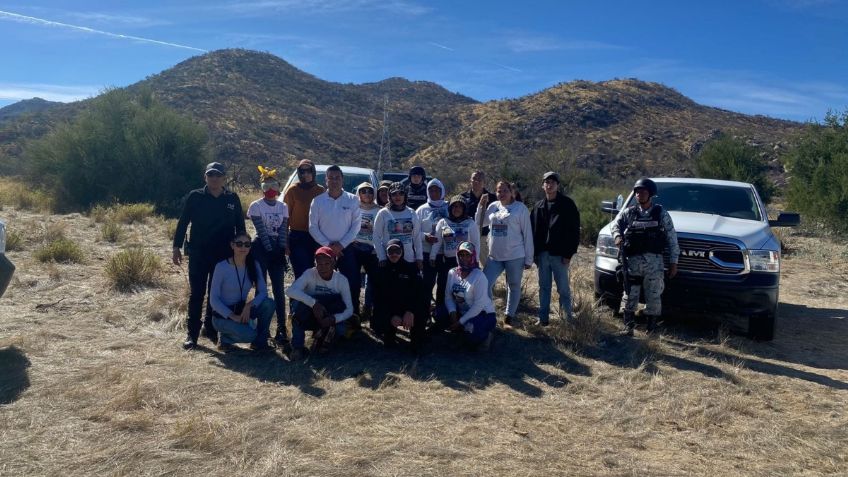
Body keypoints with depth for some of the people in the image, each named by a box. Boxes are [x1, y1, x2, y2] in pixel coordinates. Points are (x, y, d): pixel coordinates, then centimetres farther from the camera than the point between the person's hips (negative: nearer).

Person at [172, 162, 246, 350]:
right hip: (198, 254, -1)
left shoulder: (232, 198, 3)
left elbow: (240, 226, 9)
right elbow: (182, 223, 1)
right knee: (196, 294, 1)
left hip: (223, 255, 2)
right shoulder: (195, 197, -1)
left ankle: (210, 328, 24)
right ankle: (192, 334, 7)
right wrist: (177, 247, -3)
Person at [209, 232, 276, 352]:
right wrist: (232, 316, -24)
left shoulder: (254, 265, -3)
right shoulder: (222, 267, -15)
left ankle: (260, 342, -4)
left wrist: (249, 305, -25)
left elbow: (263, 292, -8)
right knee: (249, 334, -31)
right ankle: (225, 339, 2)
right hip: (223, 315, -5)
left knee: (269, 303, -23)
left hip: (242, 311, 5)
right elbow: (213, 299, -15)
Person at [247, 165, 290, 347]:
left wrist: (282, 250, -8)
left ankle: (281, 329, -2)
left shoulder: (283, 207, 10)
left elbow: (283, 231, 3)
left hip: (277, 250, 3)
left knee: (278, 289, -1)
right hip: (261, 248, -3)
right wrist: (270, 250, -13)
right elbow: (262, 231, -9)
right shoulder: (256, 206, -2)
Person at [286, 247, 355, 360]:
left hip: (328, 319, 1)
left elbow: (349, 309, -18)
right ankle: (298, 346, -20)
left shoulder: (341, 280, -15)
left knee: (341, 329, -32)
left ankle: (323, 335, 5)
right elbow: (290, 291, -36)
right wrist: (314, 303, -46)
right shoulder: (310, 274, -19)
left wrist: (334, 319, -37)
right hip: (309, 318, 0)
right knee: (299, 302, -32)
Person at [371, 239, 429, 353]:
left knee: (424, 301, -31)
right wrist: (391, 316, -20)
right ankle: (390, 332, 12)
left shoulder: (411, 269, -1)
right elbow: (378, 298, -5)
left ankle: (417, 341, -10)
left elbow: (420, 292, -14)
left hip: (409, 311, -1)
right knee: (377, 325, -28)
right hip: (388, 311, 1)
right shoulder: (381, 271, 2)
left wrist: (411, 312, -31)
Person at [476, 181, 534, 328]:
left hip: (515, 256, -4)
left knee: (514, 287, 10)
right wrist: (481, 205, 1)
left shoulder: (520, 208, -6)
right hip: (494, 256, 4)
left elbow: (527, 234, -5)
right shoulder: (493, 206, 6)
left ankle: (509, 316, 25)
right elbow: (480, 223, 16)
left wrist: (528, 259, -6)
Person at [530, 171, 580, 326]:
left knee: (563, 288, 2)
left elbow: (574, 230, -6)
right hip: (542, 254, 4)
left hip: (559, 254, -4)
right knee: (544, 287, 10)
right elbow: (533, 231, 12)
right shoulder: (538, 206, 11)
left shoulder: (567, 204, -3)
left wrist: (569, 253, -11)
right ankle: (543, 318, 17)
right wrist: (534, 253, 5)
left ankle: (568, 318, 12)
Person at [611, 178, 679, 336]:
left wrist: (673, 262, 2)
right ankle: (628, 327, 11)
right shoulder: (629, 212, 11)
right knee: (630, 296, 2)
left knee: (654, 298, 2)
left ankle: (651, 329, 13)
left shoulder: (661, 214, 6)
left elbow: (672, 239, 6)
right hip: (632, 261, 1)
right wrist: (617, 235, -13)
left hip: (654, 262, -1)